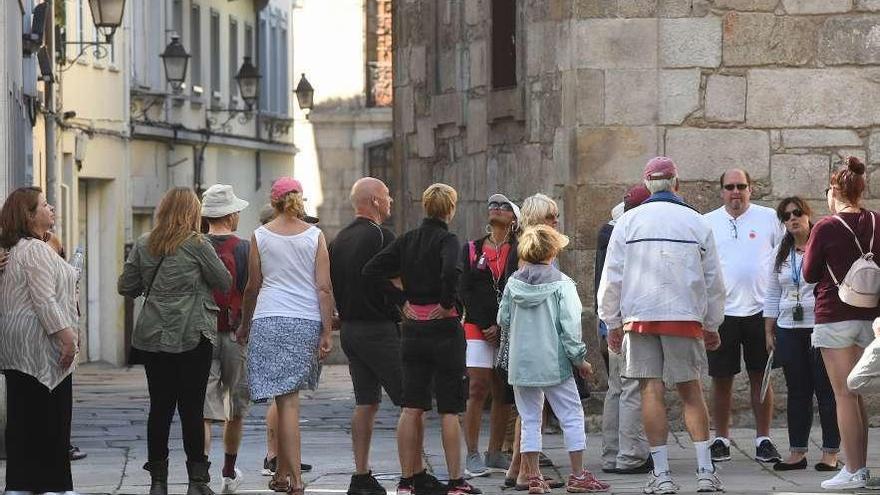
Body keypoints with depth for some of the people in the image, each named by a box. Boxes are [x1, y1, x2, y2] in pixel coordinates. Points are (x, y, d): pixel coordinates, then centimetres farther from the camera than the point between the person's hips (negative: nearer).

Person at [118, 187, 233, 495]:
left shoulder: (144, 244, 6)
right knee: (192, 407, -1)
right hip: (191, 337, -4)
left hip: (152, 337, 4)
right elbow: (225, 283, 2)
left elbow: (125, 287, 10)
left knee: (160, 406, 7)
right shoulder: (196, 245, -6)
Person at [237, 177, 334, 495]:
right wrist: (327, 333, 0)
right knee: (286, 396, 11)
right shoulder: (314, 236, 3)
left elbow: (253, 287, 7)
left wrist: (244, 326, 20)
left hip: (270, 320, -1)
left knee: (286, 400, -2)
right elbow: (324, 287, -1)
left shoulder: (261, 236, 2)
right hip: (307, 321, 1)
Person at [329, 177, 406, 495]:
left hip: (349, 329, 8)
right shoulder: (380, 237, -13)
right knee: (410, 402, -5)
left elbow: (331, 286, 16)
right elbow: (396, 287, -18)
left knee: (365, 403, 10)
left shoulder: (339, 240, 12)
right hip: (379, 329, -8)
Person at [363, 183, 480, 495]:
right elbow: (450, 272, -31)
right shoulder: (447, 240, -11)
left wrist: (402, 297, 9)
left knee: (412, 408, 8)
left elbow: (371, 270, 4)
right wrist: (447, 304, -15)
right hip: (443, 329, -5)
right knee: (449, 410, 0)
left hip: (412, 329, 5)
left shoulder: (407, 240, 6)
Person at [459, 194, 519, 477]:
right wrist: (487, 327, -7)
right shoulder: (472, 250, 9)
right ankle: (473, 456, -7)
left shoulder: (519, 252, 7)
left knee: (504, 394, 3)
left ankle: (495, 454, 10)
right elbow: (466, 292, 3)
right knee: (478, 390, -8)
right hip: (478, 328, -1)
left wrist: (502, 326, -10)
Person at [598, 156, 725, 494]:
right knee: (691, 391, 6)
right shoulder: (696, 222, 6)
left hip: (639, 317, -1)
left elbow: (612, 277, 2)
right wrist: (712, 325, 21)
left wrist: (612, 323, 10)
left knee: (651, 391, 0)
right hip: (685, 317, 1)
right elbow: (713, 280, 11)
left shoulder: (628, 222, 2)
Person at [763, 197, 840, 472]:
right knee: (797, 393, 7)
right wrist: (769, 332, 12)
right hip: (789, 330, 5)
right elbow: (773, 295, 18)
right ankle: (797, 452, 10)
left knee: (826, 392, -3)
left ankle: (831, 453, 0)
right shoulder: (781, 255, 14)